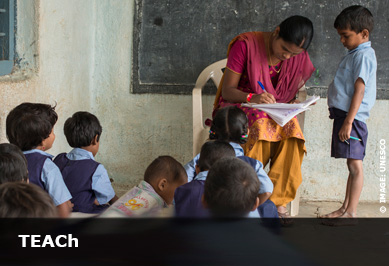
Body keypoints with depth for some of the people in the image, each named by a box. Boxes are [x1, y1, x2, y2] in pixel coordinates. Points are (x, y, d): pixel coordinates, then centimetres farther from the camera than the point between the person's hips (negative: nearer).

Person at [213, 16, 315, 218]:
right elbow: (228, 91, -12)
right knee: (261, 125, -37)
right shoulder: (246, 45, -11)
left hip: (275, 113, 4)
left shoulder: (300, 60, 4)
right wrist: (252, 98, -32)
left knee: (291, 127, -31)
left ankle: (278, 203, -30)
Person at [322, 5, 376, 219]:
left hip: (351, 117, -10)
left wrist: (348, 121, -23)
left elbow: (359, 90, -18)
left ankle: (351, 213, -8)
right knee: (352, 165, 13)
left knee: (355, 164, -8)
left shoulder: (364, 55, -10)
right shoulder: (356, 54, 21)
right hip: (343, 115, 10)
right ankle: (345, 208, 18)